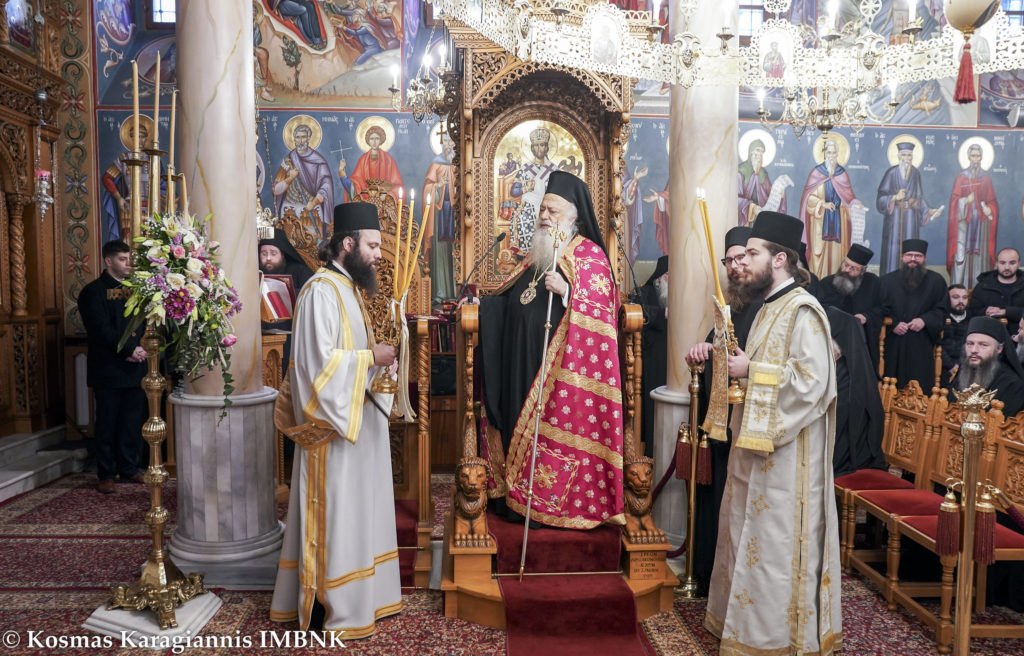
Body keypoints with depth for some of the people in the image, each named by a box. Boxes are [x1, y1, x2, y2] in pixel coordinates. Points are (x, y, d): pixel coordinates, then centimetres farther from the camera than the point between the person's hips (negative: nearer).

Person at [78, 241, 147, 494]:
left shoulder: (135, 289, 14)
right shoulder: (93, 291, -3)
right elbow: (102, 331, -12)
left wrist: (139, 349, -8)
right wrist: (129, 349, -17)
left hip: (135, 368, 5)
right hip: (108, 369, -5)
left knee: (133, 421, 9)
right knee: (107, 423, 3)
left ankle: (130, 469, 20)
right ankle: (106, 474, 12)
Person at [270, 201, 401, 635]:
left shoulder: (349, 286, 13)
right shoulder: (321, 291, -17)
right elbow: (319, 362, -24)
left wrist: (375, 354, 4)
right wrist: (371, 358, -17)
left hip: (358, 419, 10)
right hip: (334, 424, -10)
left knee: (354, 510, 16)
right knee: (332, 513, 1)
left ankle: (355, 596, 29)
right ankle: (325, 607, 15)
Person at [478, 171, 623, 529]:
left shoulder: (590, 254, -4)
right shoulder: (537, 256, 18)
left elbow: (600, 307, -15)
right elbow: (511, 304, 23)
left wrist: (566, 290, -27)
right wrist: (481, 304, 12)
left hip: (563, 368, -7)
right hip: (525, 367, 7)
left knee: (558, 429, -3)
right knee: (523, 425, 9)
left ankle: (559, 503, 9)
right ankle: (519, 497, 20)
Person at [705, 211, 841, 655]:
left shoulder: (803, 311, -16)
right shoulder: (770, 308, 13)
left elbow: (811, 381, -25)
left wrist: (751, 370, -18)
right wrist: (735, 360, 5)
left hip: (787, 452, -10)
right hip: (759, 444, 10)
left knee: (778, 543, 2)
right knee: (750, 535, 17)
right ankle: (746, 619, 32)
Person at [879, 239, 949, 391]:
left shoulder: (936, 281, 8)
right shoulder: (887, 280, 8)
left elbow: (943, 309, 6)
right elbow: (880, 310, 5)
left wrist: (925, 320, -11)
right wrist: (892, 324, -10)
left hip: (922, 346, 0)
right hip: (893, 346, 0)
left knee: (920, 389, -3)